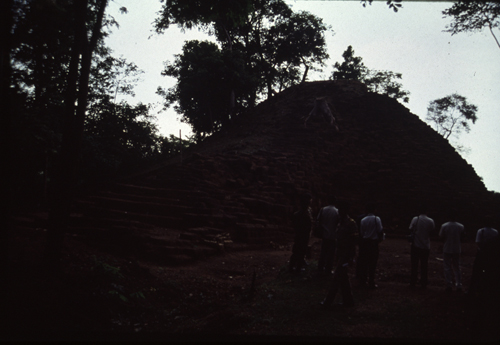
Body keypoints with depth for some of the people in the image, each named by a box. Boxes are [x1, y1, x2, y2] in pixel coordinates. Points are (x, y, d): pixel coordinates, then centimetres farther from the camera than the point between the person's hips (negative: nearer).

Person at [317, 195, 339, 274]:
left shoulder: (323, 210, -5)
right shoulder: (337, 211, -12)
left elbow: (318, 221, -2)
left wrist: (321, 229, 9)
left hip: (324, 234, 3)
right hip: (333, 235, -3)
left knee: (323, 251, 16)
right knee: (331, 253, 7)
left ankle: (320, 267, 20)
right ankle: (328, 269, 10)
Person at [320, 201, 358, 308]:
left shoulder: (351, 224, -14)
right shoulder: (341, 223, 12)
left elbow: (353, 242, -16)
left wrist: (350, 257, -19)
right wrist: (337, 254, 15)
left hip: (346, 254, -9)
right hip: (340, 254, 9)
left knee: (337, 278, -6)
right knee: (343, 278, 14)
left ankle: (328, 302, -2)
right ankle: (348, 300, 23)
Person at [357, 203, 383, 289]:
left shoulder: (363, 220, -2)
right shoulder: (377, 219, -9)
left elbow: (361, 232, 1)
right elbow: (380, 230, -10)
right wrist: (379, 238, 9)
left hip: (365, 242, 3)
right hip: (374, 242, -2)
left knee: (364, 262, 11)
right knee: (372, 263, 3)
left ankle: (362, 281, 16)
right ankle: (371, 283, 5)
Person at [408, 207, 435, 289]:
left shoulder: (415, 219, -7)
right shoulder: (430, 221, -4)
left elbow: (411, 229, -4)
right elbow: (432, 230, 4)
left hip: (416, 245, -1)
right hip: (426, 246, 1)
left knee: (414, 265, 6)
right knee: (424, 265, 8)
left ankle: (413, 283, 7)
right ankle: (423, 284, 10)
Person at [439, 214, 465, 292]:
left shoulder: (444, 226, -13)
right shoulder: (460, 226, -7)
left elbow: (441, 236, -5)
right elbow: (462, 235, 5)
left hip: (447, 250, -2)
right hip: (457, 250, 2)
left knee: (448, 268, 6)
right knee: (457, 268, 13)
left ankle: (449, 285, 2)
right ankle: (459, 285, 11)